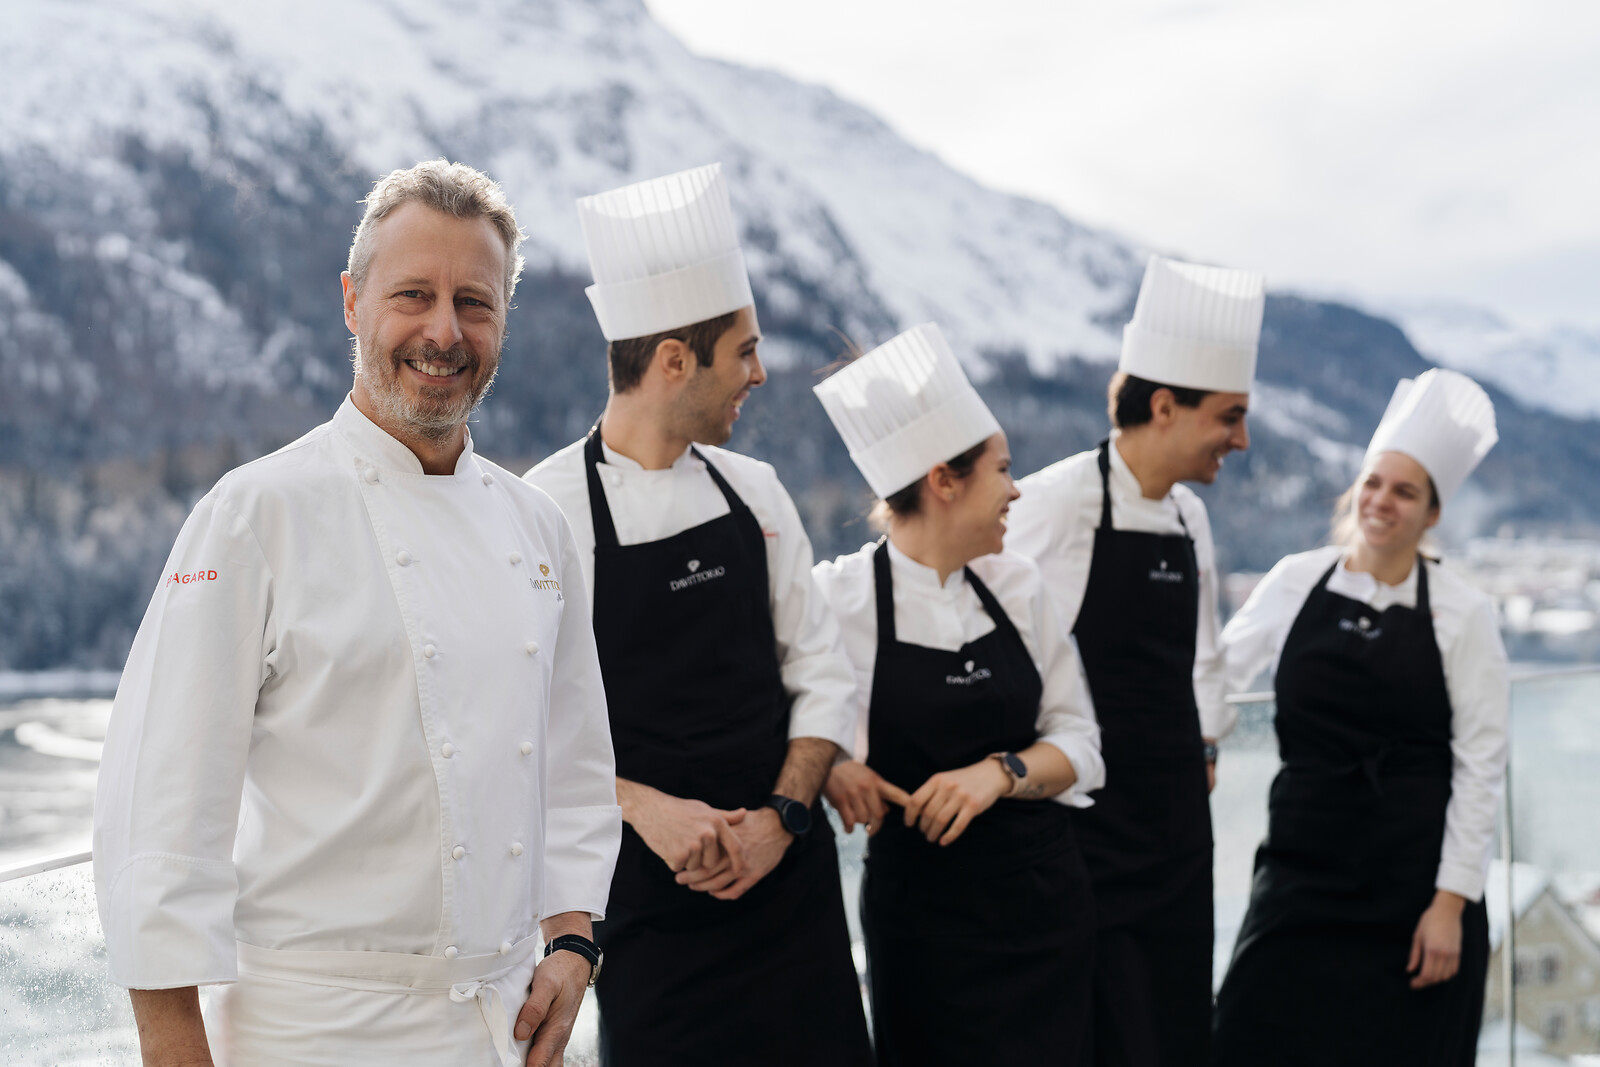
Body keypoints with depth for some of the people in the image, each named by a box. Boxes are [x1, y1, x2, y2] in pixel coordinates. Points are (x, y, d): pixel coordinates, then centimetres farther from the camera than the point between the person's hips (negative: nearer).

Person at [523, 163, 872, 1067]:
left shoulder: (753, 491, 7)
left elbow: (820, 670, 8)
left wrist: (782, 816, -5)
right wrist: (646, 808, -20)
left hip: (793, 879, 5)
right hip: (651, 896, -5)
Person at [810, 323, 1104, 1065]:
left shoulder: (1015, 586, 4)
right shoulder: (839, 599, -9)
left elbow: (1078, 743, 6)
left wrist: (1002, 771, -12)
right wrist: (828, 770, -22)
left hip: (1044, 901, 4)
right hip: (924, 914, -4)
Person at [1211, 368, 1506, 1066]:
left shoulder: (1462, 614, -2)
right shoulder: (1296, 582, 3)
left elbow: (1480, 765, -3)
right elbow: (1220, 667, 18)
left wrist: (1451, 900, -7)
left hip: (1412, 879, -2)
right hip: (1303, 867, 2)